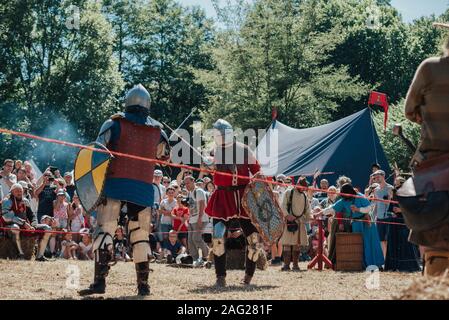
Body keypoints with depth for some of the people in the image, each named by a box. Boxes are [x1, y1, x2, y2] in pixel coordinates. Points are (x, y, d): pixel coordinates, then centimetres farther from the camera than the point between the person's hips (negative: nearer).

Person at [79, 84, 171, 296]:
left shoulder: (115, 124, 1)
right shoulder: (157, 130, 11)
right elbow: (165, 157, 25)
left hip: (116, 184, -3)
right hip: (144, 189, 3)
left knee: (104, 231, -5)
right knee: (140, 236, 11)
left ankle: (99, 281, -17)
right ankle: (143, 284, 12)